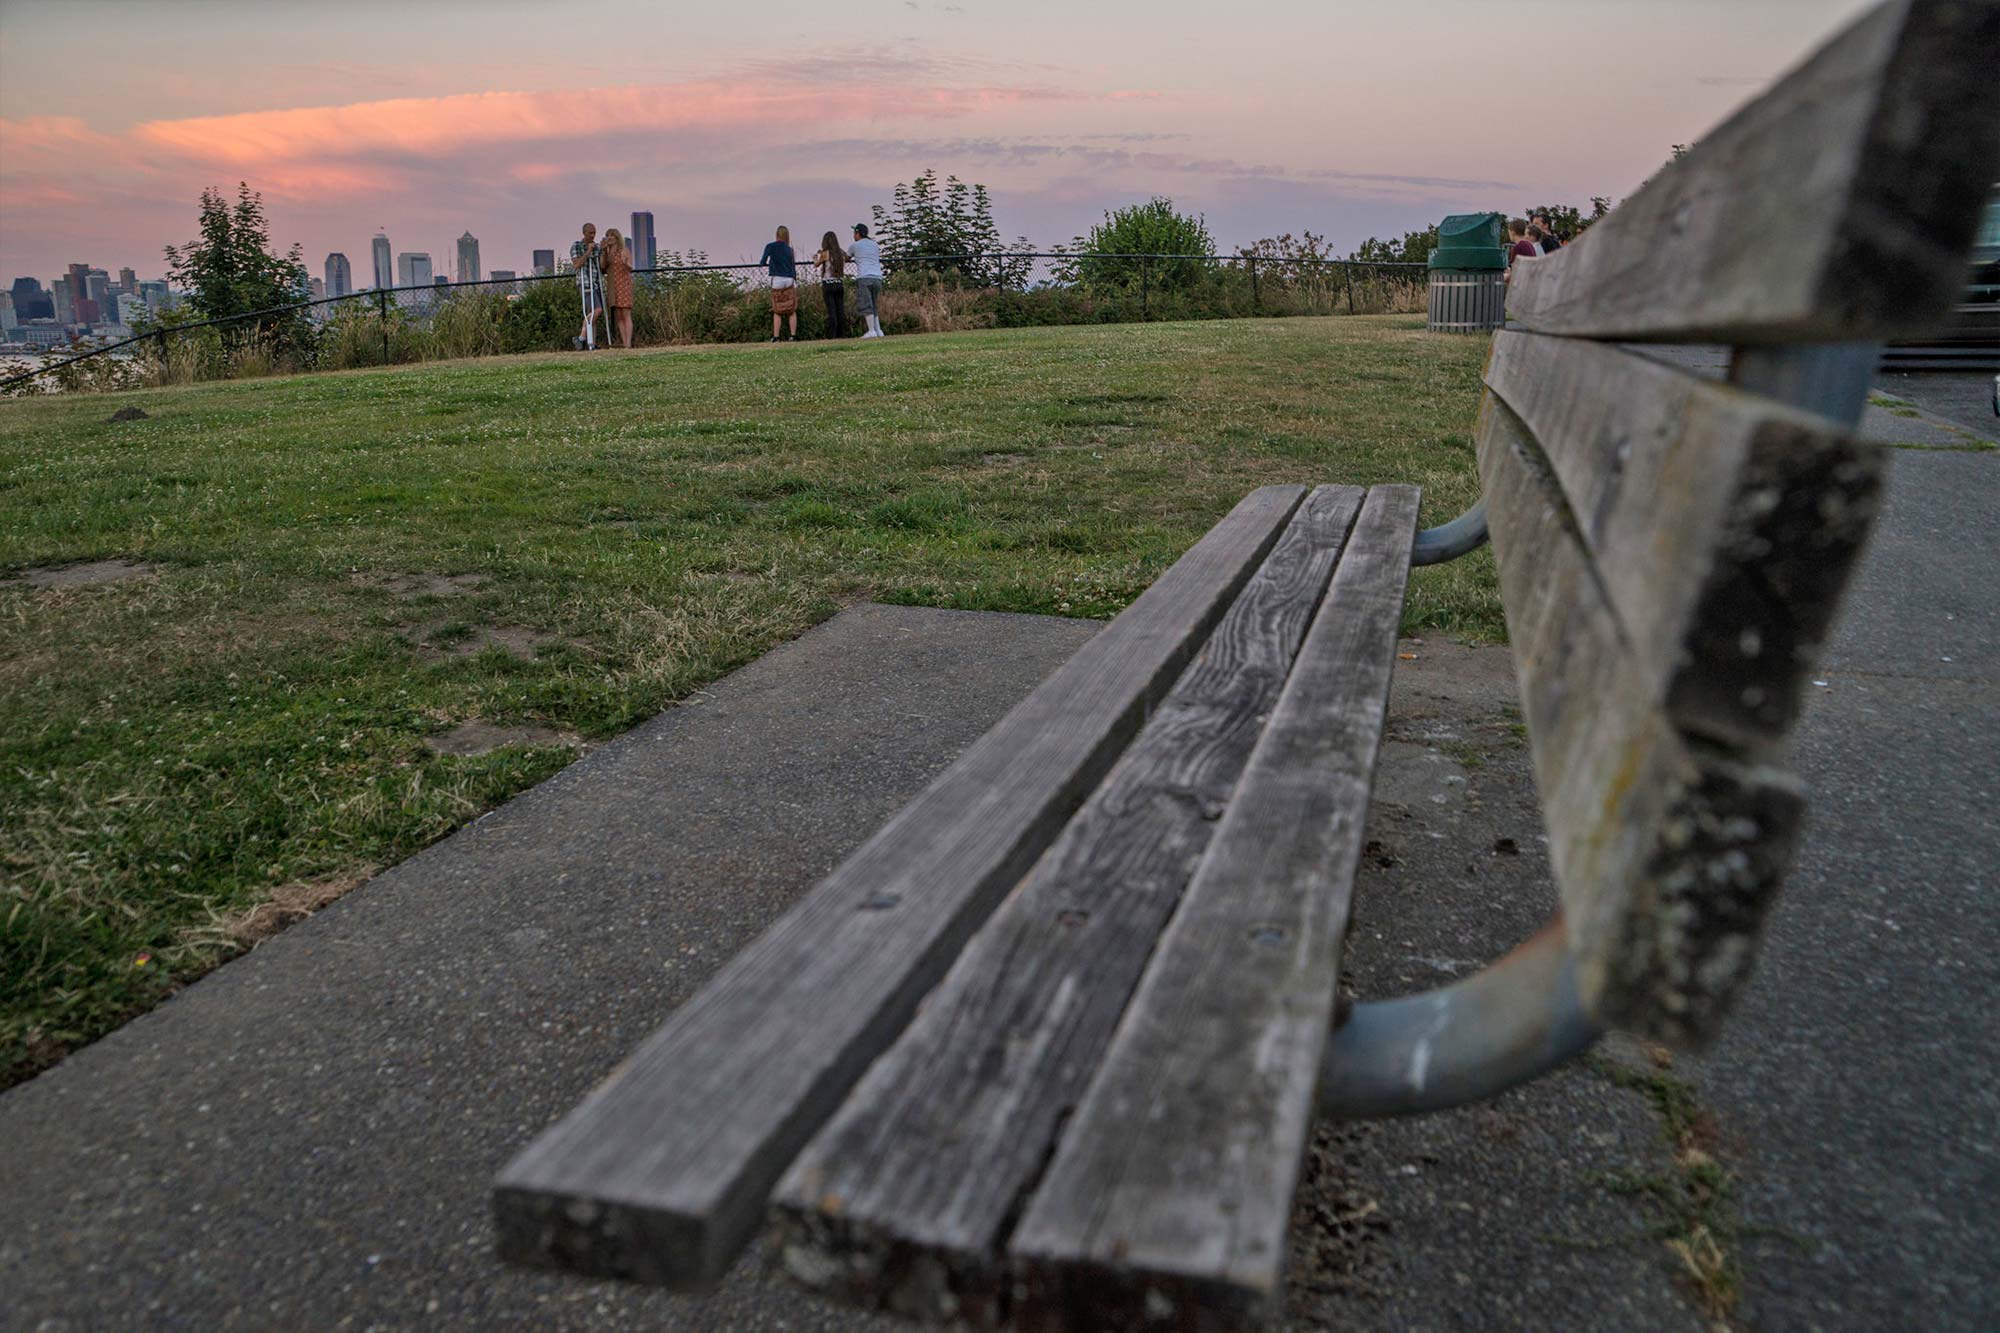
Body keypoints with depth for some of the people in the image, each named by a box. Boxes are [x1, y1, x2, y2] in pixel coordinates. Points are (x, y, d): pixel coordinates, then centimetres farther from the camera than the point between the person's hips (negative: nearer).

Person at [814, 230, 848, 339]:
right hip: (839, 284, 4)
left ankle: (831, 335, -8)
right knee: (840, 310, 5)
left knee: (831, 311, -6)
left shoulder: (825, 254, -6)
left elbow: (817, 264, 11)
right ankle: (842, 334, 3)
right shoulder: (841, 254, 7)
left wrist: (815, 258, 36)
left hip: (828, 284, -4)